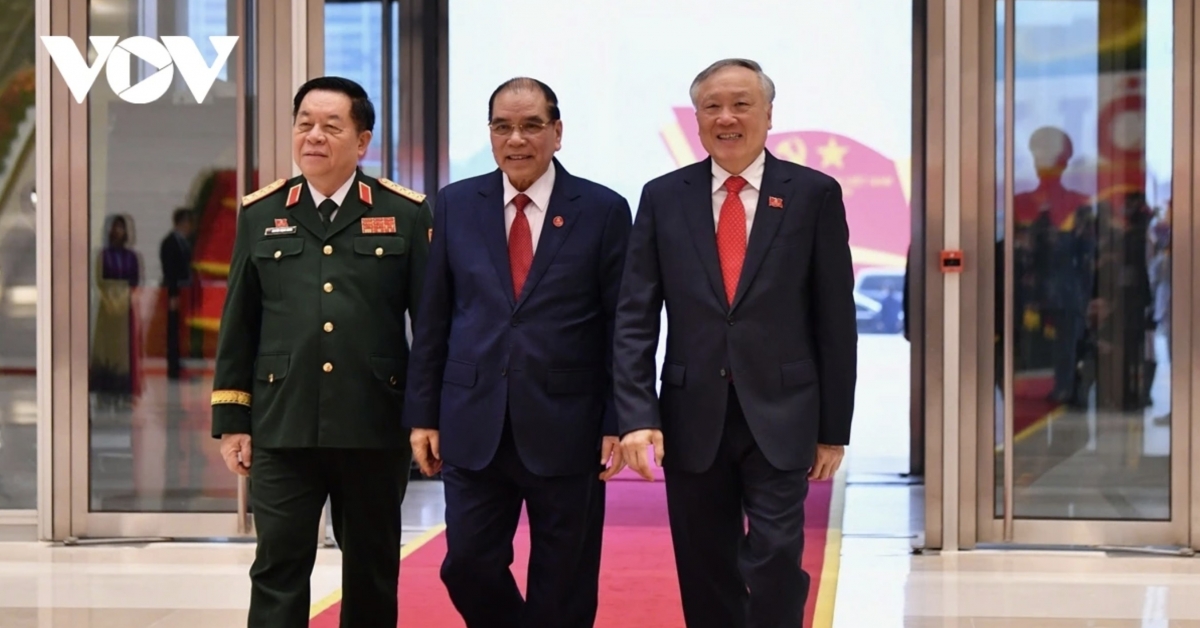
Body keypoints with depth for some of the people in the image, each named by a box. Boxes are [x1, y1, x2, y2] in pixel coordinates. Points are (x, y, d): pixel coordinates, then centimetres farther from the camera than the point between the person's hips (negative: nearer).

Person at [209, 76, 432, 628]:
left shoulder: (406, 214, 2)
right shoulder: (260, 214, 8)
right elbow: (238, 327, 9)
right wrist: (231, 421, 5)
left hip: (376, 428, -1)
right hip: (282, 430, 1)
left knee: (372, 572, 11)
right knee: (278, 569, -2)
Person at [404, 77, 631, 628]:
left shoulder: (603, 210, -1)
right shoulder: (455, 205, 6)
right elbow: (433, 319, 8)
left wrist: (619, 423, -6)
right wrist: (423, 414, 5)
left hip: (566, 429, -2)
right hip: (474, 427, 2)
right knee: (468, 565, 2)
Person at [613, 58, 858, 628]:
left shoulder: (814, 195, 0)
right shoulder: (663, 197, 4)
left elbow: (835, 320, 2)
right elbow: (635, 319, 1)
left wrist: (834, 428, 1)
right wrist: (636, 416, -9)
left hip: (780, 418, -2)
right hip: (692, 419, 2)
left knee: (775, 563, -10)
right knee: (705, 579, 9)